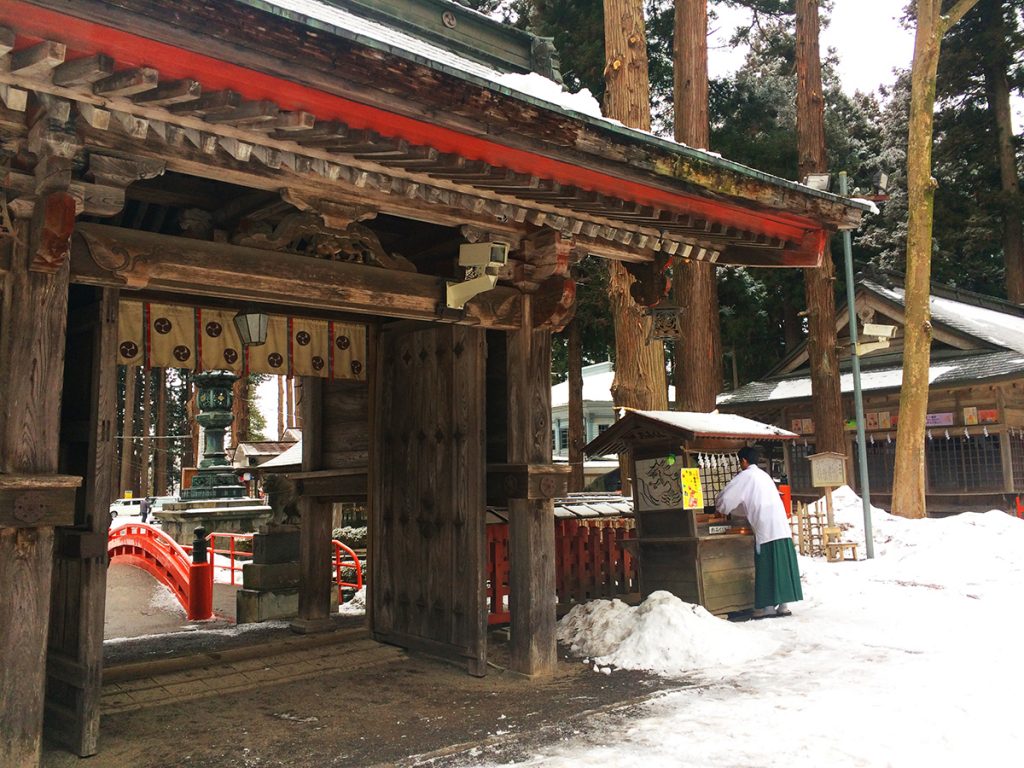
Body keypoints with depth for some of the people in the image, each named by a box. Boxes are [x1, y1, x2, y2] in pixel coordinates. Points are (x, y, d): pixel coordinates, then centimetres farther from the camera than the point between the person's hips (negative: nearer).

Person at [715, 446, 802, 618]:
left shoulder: (746, 476, 0)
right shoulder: (763, 475, 23)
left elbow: (726, 498, 1)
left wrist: (721, 508, 21)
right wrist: (732, 511, 36)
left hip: (766, 530, -7)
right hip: (782, 528, 7)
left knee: (766, 567, -3)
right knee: (782, 565, 7)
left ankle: (765, 605, -1)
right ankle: (783, 605, 9)